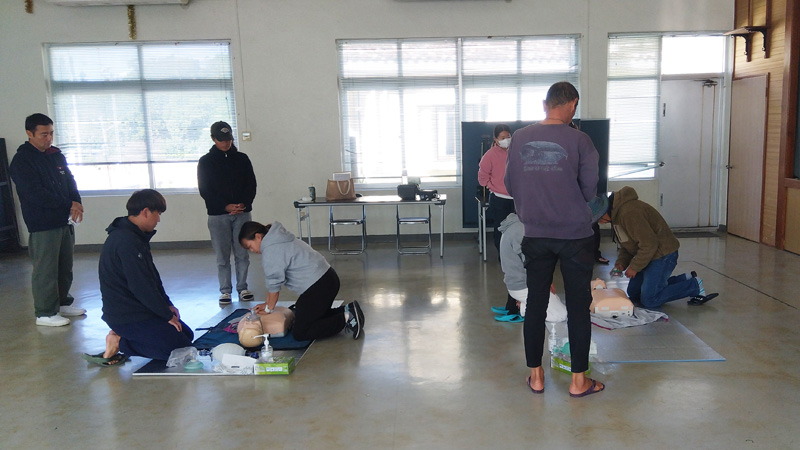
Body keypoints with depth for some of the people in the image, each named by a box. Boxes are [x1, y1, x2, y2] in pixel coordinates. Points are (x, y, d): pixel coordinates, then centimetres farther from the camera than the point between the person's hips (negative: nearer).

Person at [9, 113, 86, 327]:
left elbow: (69, 180, 12)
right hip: (42, 225, -7)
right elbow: (36, 194, -17)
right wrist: (68, 204, -14)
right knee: (45, 269, -2)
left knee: (65, 267, 15)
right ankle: (45, 313, 8)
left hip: (64, 221, 7)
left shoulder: (56, 155, 10)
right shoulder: (22, 161, -10)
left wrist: (76, 201, -8)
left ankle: (62, 303, 29)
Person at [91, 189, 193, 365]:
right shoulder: (126, 242, -24)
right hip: (127, 316, -10)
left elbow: (152, 276, 15)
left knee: (187, 335, 14)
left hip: (139, 309, 10)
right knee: (181, 349, -10)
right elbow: (141, 287, -24)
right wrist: (168, 315, -14)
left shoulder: (135, 236, 10)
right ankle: (119, 343, -4)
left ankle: (120, 337, 10)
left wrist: (168, 305, 7)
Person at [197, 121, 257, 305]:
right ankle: (225, 290, 11)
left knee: (242, 254, 4)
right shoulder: (206, 161, 3)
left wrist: (243, 204, -11)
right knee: (222, 255, 2)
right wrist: (226, 206, -13)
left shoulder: (242, 158, 8)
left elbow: (251, 185, 7)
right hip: (218, 215, -1)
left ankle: (242, 288, 14)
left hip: (242, 213, 1)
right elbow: (205, 190, -1)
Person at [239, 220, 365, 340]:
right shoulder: (276, 241, 18)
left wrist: (269, 308, 6)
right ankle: (348, 310, 11)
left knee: (299, 333, -6)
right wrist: (267, 303, 21)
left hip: (319, 286, -11)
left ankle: (345, 319, -11)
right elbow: (273, 281, 21)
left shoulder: (270, 250, -15)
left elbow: (274, 283, -9)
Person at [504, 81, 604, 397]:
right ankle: (579, 381, 16)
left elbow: (511, 185, 6)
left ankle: (536, 376, 20)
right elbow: (590, 190, -4)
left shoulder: (519, 138, -1)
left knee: (536, 304, 11)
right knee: (578, 307, 7)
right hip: (576, 235, -2)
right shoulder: (579, 140, -10)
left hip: (535, 236, 3)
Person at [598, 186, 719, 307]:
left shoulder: (628, 212, -27)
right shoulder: (616, 214, 7)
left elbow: (649, 244, -28)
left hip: (662, 255, -11)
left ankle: (695, 285, 3)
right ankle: (685, 280, 17)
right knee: (633, 293, 13)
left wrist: (634, 267, -18)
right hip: (649, 255, 11)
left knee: (649, 300, -12)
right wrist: (621, 263, -1)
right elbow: (626, 244, 16)